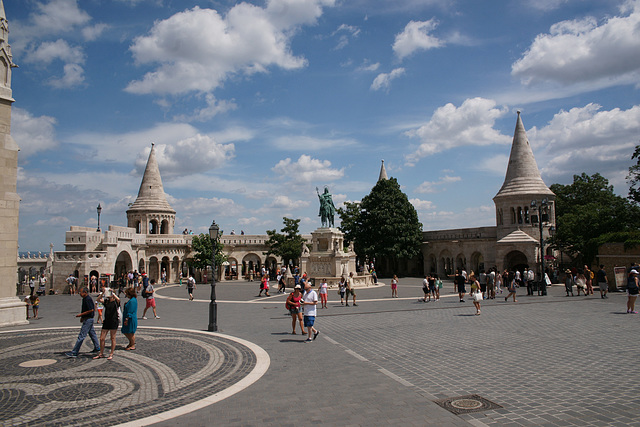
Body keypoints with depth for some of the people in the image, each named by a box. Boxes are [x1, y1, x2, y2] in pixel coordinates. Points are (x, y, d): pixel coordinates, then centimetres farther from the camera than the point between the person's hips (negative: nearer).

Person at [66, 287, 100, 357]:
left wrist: (81, 314, -18)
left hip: (88, 320, -11)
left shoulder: (88, 299, -17)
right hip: (87, 319, 11)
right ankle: (97, 348, 26)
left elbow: (91, 310, -23)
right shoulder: (85, 299, 14)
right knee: (92, 334, 17)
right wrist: (82, 317, 16)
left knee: (81, 336, -8)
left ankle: (74, 352, -6)